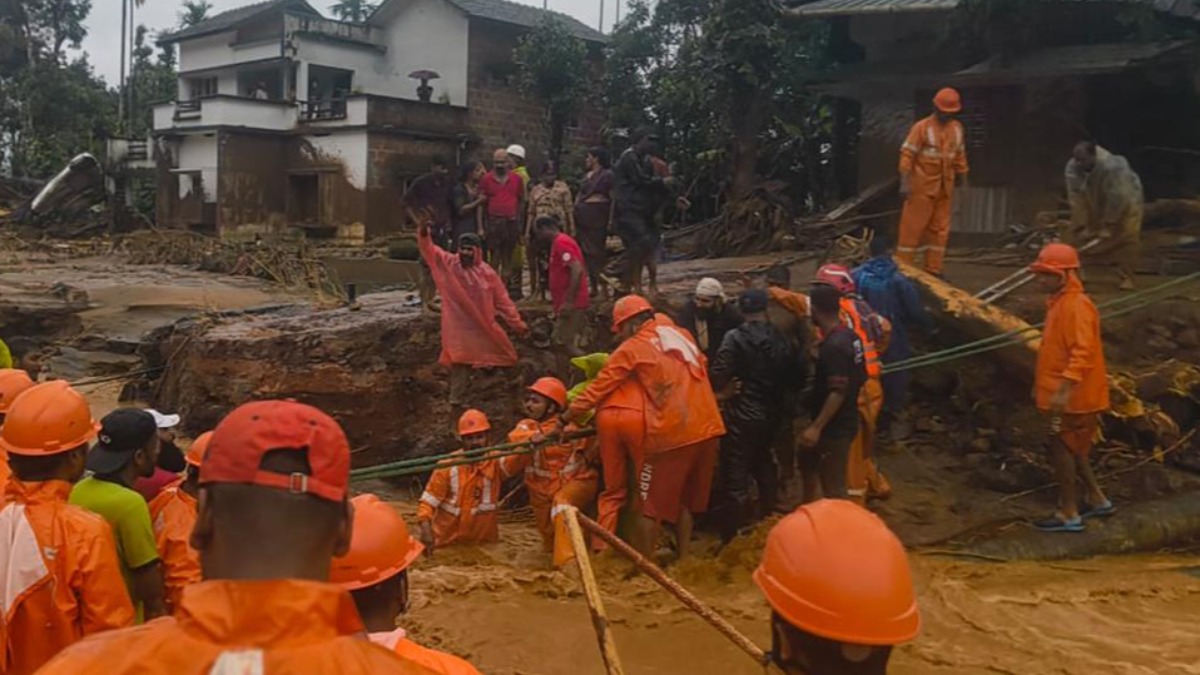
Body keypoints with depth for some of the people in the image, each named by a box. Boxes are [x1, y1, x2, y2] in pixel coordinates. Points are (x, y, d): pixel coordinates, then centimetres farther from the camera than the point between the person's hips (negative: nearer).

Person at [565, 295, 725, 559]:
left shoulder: (632, 348, -1)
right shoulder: (681, 334, 15)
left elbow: (597, 389, 0)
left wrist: (565, 419, 8)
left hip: (671, 433, -6)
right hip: (707, 428, 6)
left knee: (652, 503, 5)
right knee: (685, 498, 20)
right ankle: (683, 559, 24)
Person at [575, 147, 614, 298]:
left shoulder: (607, 175, -3)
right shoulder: (587, 175, 18)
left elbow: (613, 199, -8)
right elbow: (579, 196, 20)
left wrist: (611, 221, -15)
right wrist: (574, 213, 10)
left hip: (598, 216, -7)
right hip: (583, 216, 7)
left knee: (598, 252, -7)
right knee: (587, 252, 7)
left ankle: (603, 286, -3)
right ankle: (593, 287, 13)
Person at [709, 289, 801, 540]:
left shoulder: (735, 337, -15)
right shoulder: (781, 338, 1)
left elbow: (718, 379, -18)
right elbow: (795, 378, 7)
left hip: (742, 416, -6)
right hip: (772, 415, 6)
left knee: (736, 477, 1)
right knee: (764, 468, 26)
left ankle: (733, 540, 6)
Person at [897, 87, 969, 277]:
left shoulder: (957, 128, 8)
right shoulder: (922, 127, -10)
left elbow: (959, 155, 18)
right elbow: (907, 155, -13)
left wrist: (961, 175, 20)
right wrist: (904, 183, -19)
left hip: (944, 188, 6)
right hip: (922, 187, -6)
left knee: (940, 229, 9)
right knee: (913, 227, -3)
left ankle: (933, 270, 16)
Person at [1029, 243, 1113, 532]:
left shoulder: (1077, 306, -19)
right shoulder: (1059, 302, 12)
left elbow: (1082, 352, -28)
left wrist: (1064, 389, -35)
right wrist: (1042, 384, 23)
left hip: (1073, 396, -10)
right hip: (1063, 393, 10)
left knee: (1062, 446, -2)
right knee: (1072, 447, 19)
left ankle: (1069, 513, 7)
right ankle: (1096, 499, 31)